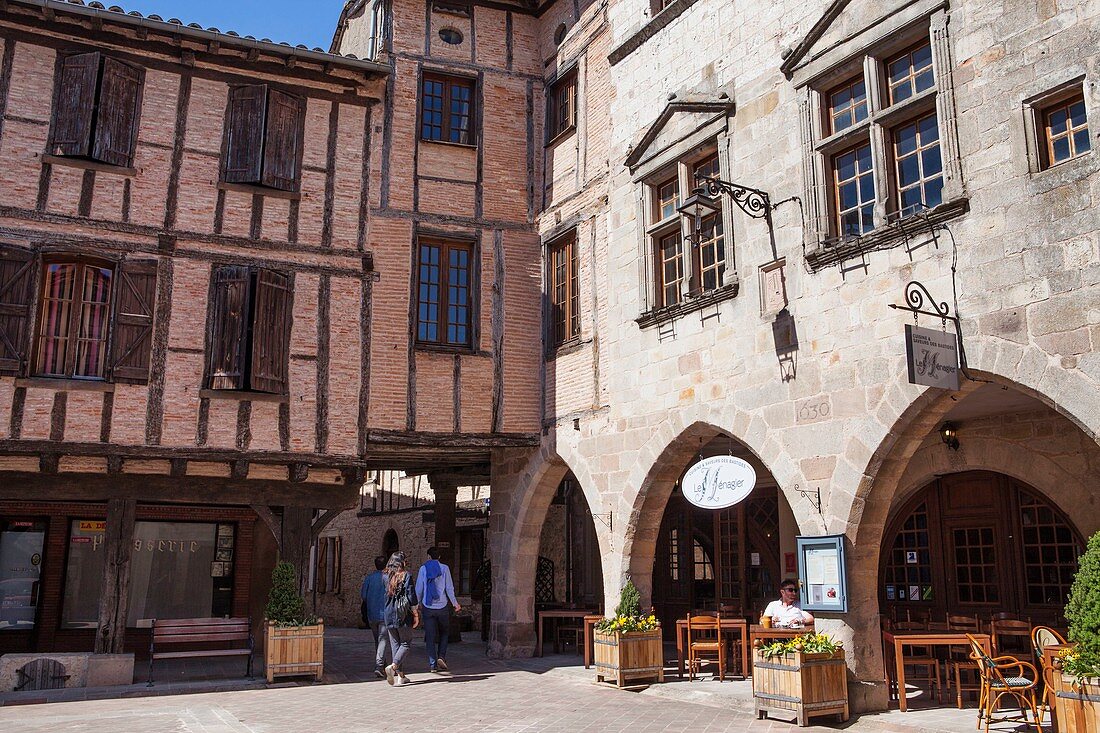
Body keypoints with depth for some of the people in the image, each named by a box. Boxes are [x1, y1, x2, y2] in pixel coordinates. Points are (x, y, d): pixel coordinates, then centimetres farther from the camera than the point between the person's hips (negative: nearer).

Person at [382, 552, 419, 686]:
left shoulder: (386, 576, 6)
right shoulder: (406, 576, -7)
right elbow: (411, 596, -10)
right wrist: (416, 614, -4)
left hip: (388, 616, 5)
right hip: (403, 615, -5)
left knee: (395, 644, 11)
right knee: (405, 643, 5)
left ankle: (399, 675, 11)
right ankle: (393, 666, -17)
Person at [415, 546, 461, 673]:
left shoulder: (423, 568, 0)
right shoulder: (444, 568, -2)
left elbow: (419, 589, 2)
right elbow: (449, 588, -2)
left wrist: (419, 603, 18)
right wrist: (455, 604, 7)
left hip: (428, 607, 0)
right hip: (442, 606, 0)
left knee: (430, 636, 5)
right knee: (444, 633, 17)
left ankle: (433, 664, 2)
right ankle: (441, 657, 1)